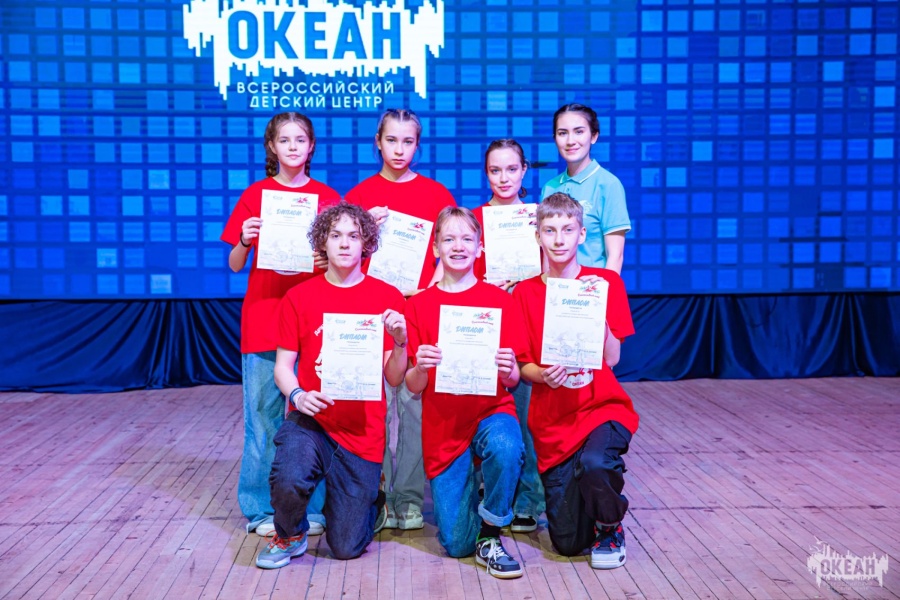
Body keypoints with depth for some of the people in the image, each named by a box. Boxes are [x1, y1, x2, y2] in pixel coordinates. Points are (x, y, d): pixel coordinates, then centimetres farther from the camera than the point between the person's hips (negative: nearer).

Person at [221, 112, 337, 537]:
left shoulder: (328, 197, 7)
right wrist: (245, 241, -14)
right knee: (265, 416, 3)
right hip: (264, 319, 0)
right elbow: (235, 265, 5)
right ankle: (261, 509, 15)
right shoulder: (254, 196, 5)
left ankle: (311, 507, 15)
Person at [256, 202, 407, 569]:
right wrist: (297, 395, -17)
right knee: (289, 478, -33)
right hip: (310, 420, 0)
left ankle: (372, 502, 38)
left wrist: (400, 342, -19)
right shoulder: (299, 297, 2)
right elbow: (283, 365, 4)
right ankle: (289, 535, 3)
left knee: (346, 547, 2)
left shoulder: (387, 297, 1)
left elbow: (394, 379, 0)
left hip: (362, 430, 0)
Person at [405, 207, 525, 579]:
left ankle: (490, 536, -10)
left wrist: (507, 370, -22)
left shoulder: (499, 300, 1)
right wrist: (420, 369, -22)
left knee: (505, 446, -38)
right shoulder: (419, 305, 2)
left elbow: (513, 380, 0)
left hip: (491, 412, 0)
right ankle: (466, 486, 31)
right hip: (442, 427, 1)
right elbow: (413, 387, -1)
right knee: (456, 544, -5)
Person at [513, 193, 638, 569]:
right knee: (567, 542, -1)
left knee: (594, 463, -37)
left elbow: (612, 358, -6)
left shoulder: (605, 281, -1)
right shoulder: (525, 293, 1)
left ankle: (610, 528, -2)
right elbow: (523, 365, 2)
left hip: (603, 407, -1)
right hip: (553, 420, 2)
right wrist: (541, 374, -20)